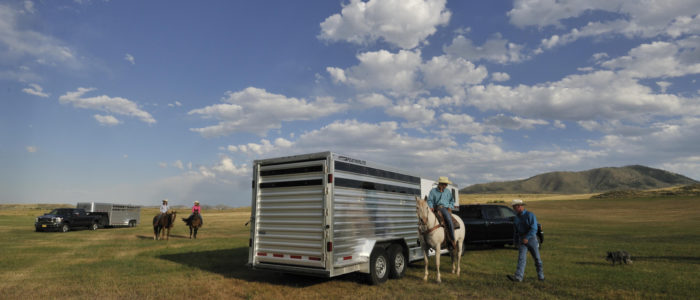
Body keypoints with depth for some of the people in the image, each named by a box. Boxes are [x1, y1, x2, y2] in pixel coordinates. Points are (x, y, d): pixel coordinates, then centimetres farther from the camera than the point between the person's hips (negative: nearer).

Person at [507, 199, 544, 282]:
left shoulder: (530, 215, -9)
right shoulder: (516, 217, 11)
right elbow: (516, 231, 19)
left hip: (531, 239, -4)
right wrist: (515, 241, 20)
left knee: (537, 258, 8)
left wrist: (527, 238, -24)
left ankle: (540, 275, 27)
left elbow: (534, 228, -17)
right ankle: (518, 277, -20)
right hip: (522, 240, 4)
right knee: (521, 258, -10)